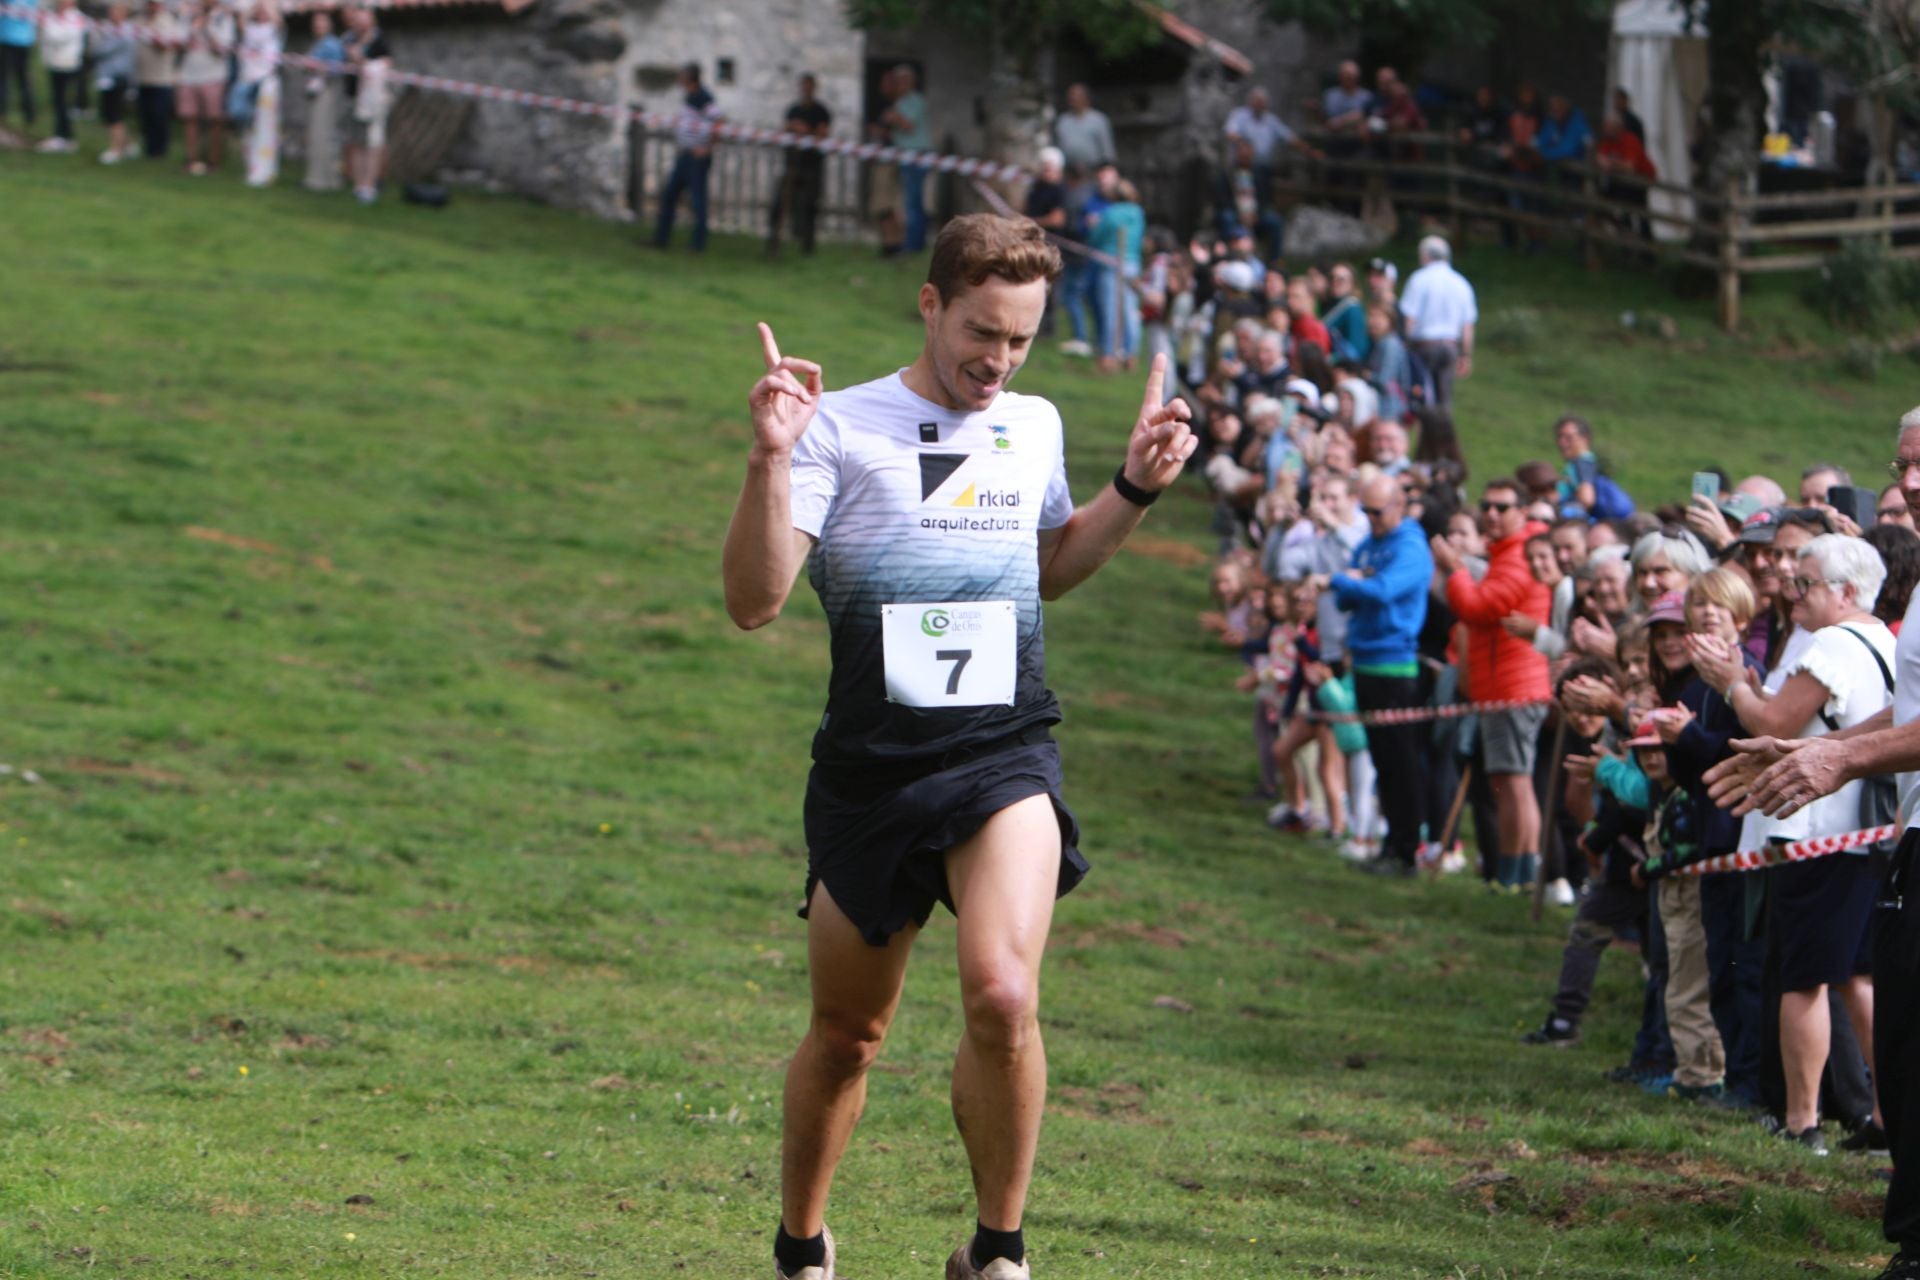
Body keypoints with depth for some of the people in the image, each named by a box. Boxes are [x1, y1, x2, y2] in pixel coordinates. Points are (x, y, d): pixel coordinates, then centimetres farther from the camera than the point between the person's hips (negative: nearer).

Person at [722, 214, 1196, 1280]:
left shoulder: (1035, 427, 13)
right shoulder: (841, 427, -3)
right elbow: (754, 601, -11)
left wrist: (1136, 488, 17)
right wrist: (771, 461, -23)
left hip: (1004, 759, 1)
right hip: (870, 770, -1)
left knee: (1002, 996, -23)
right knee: (846, 1034, 10)